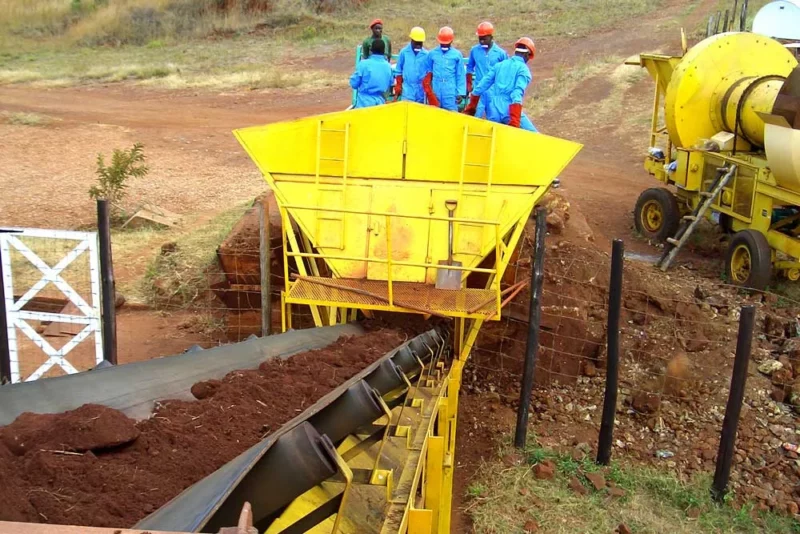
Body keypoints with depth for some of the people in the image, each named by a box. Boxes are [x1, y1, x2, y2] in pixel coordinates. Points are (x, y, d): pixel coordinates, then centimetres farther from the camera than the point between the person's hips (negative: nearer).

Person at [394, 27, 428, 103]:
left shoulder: (426, 54, 0)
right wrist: (398, 87, 5)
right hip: (407, 90, -2)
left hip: (421, 90, 2)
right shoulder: (404, 52, -2)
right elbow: (399, 71, 6)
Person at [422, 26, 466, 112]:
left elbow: (461, 75, 3)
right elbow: (427, 73, 12)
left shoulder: (457, 55, 1)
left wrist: (461, 93, -2)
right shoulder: (432, 54, 5)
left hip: (451, 92, -2)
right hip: (435, 92, 2)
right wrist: (428, 91, 9)